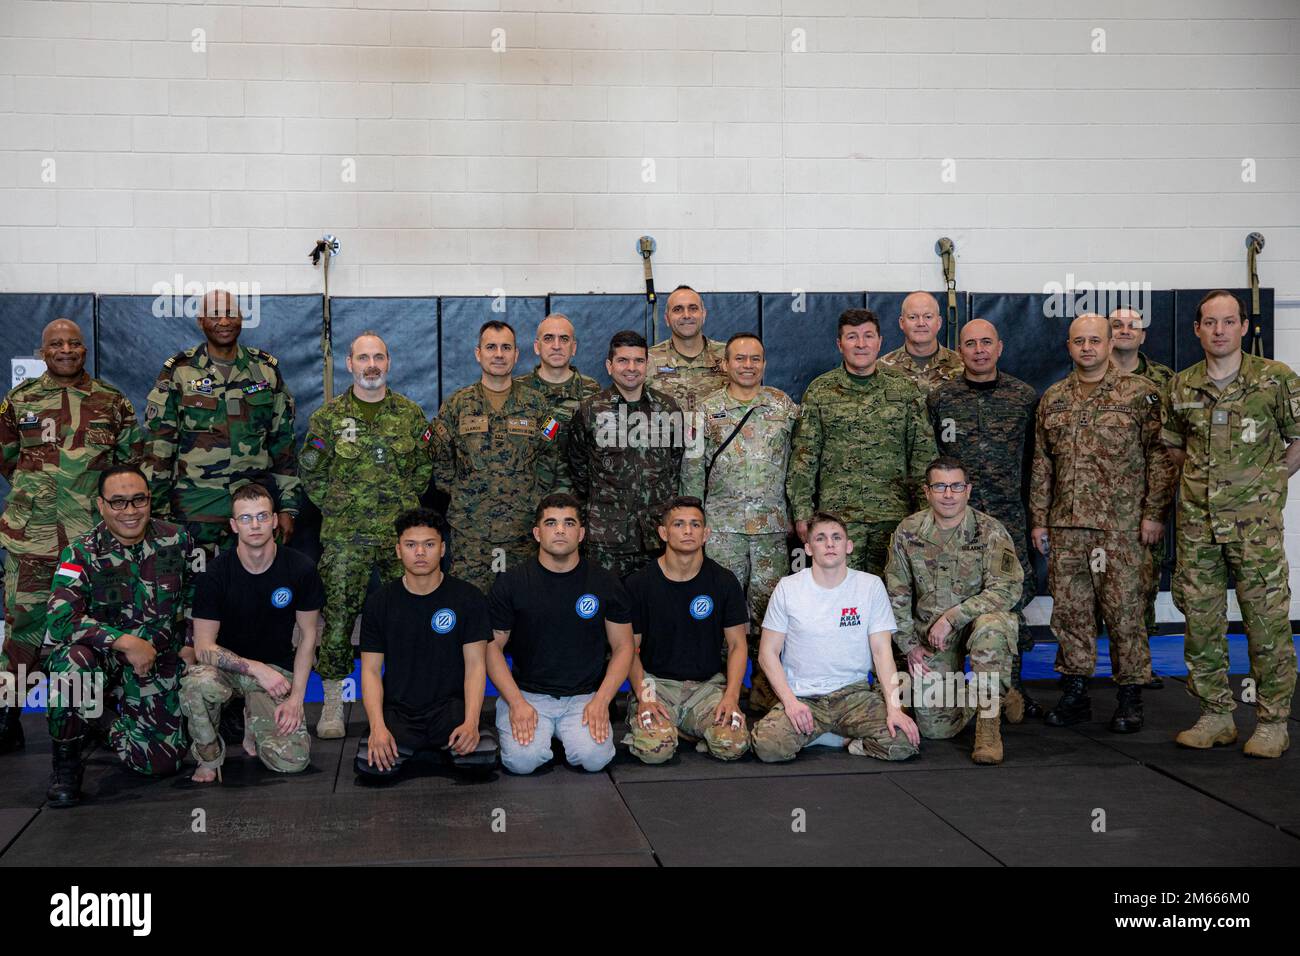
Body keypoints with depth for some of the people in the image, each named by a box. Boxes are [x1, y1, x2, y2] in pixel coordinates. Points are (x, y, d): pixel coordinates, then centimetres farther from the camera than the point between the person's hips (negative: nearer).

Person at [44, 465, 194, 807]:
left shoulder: (177, 541, -4)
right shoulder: (81, 554, -14)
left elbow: (195, 598, 12)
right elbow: (60, 619, -27)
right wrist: (125, 642, -33)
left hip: (159, 661, 3)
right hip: (103, 656, -3)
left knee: (163, 763, -2)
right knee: (73, 658, -39)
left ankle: (104, 721, 30)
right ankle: (65, 761, -14)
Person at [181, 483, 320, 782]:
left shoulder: (301, 569, -8)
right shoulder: (215, 574, -12)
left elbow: (308, 636, 0)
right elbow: (203, 647, -14)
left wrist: (296, 697, -8)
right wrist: (256, 668, -27)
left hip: (276, 668, 1)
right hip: (225, 665, -1)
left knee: (293, 761, -18)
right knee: (198, 682, -39)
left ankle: (254, 723, 18)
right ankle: (208, 754, -7)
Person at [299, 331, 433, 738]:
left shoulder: (411, 414, 7)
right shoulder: (328, 416, 3)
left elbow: (426, 465, 15)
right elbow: (309, 471, 8)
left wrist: (407, 503, 8)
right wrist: (333, 506, 2)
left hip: (402, 533, 1)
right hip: (345, 536, -1)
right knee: (338, 614, -1)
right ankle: (332, 701, 9)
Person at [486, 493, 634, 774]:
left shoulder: (605, 583, 3)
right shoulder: (510, 584, 0)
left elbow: (623, 647, 6)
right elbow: (493, 647, 2)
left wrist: (601, 700, -9)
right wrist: (516, 702, -11)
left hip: (584, 697, 0)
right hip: (527, 694, 0)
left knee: (593, 757, -26)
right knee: (522, 759, -26)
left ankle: (572, 734, 8)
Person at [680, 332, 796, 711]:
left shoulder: (784, 406, 8)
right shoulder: (707, 410, 5)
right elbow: (693, 468, 5)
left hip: (772, 523, 1)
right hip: (722, 524, 0)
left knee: (767, 603, 2)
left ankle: (765, 687, 11)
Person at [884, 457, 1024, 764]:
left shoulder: (990, 531, -12)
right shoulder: (908, 532, -3)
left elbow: (1006, 590, -21)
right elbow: (897, 595, 6)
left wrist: (952, 617, -26)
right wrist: (909, 645, 3)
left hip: (977, 620, -2)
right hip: (930, 637, 3)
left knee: (991, 626, -40)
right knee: (935, 728, -6)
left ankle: (989, 725, -23)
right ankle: (997, 696, 26)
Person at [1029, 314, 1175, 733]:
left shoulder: (1139, 393, 0)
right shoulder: (1053, 400, 13)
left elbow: (1160, 456, -2)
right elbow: (1042, 464, 16)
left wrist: (1154, 513, -8)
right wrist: (1039, 520, 12)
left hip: (1121, 527, -4)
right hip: (1065, 526, 4)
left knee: (1124, 611, -1)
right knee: (1069, 611, 7)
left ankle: (1130, 698, 10)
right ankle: (1075, 694, 18)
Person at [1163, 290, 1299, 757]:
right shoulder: (1181, 386, 7)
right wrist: (1207, 475, 10)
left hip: (1255, 522, -4)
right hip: (1197, 522, 4)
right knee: (1201, 621, 8)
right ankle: (1216, 717, 20)